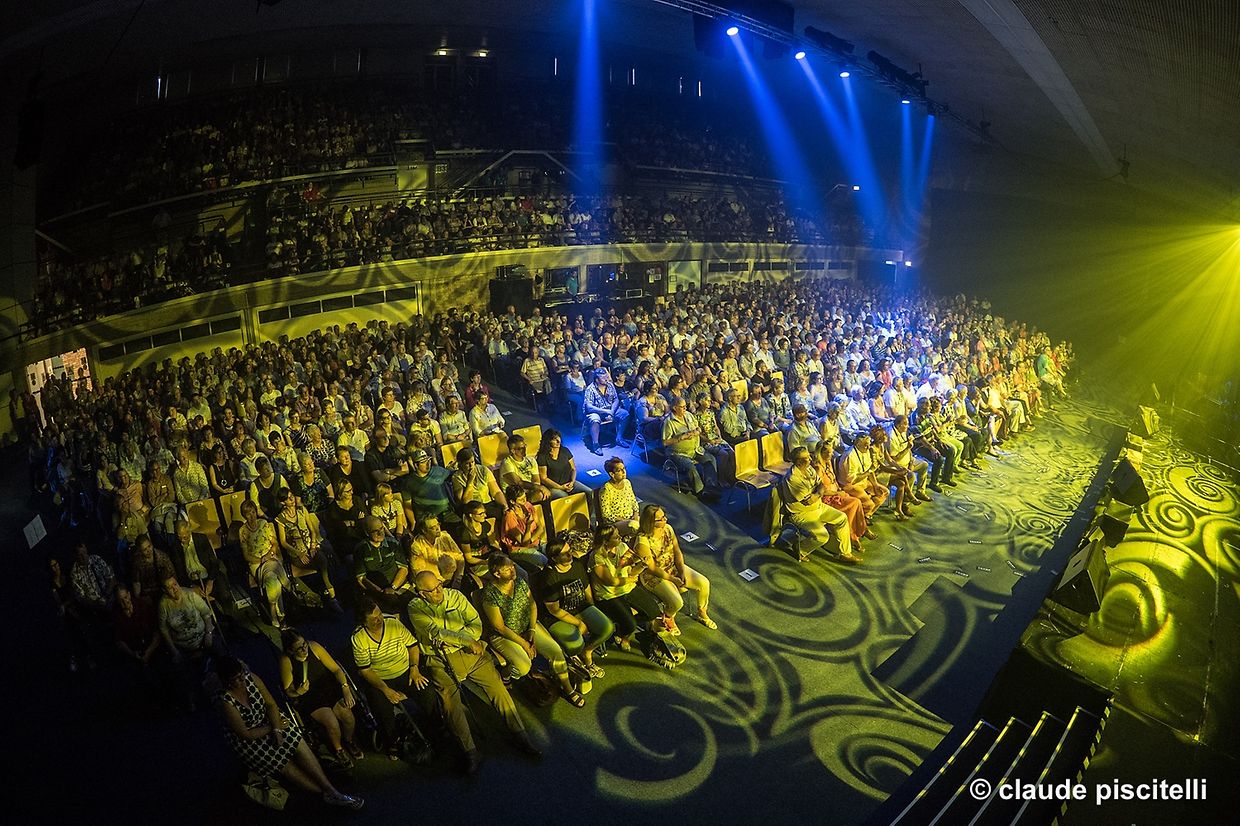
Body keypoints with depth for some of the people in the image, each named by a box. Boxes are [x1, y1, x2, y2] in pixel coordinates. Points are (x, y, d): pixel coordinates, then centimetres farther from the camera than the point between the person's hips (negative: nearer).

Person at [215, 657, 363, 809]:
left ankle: (330, 790, -15)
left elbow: (271, 704, -6)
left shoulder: (251, 678, -13)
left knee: (299, 744, -17)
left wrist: (276, 730, -19)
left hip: (268, 720, 4)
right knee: (283, 765, -17)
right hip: (249, 740, -4)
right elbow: (246, 734, -20)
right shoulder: (226, 702, -26)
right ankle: (327, 793, -11)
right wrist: (273, 727, -13)